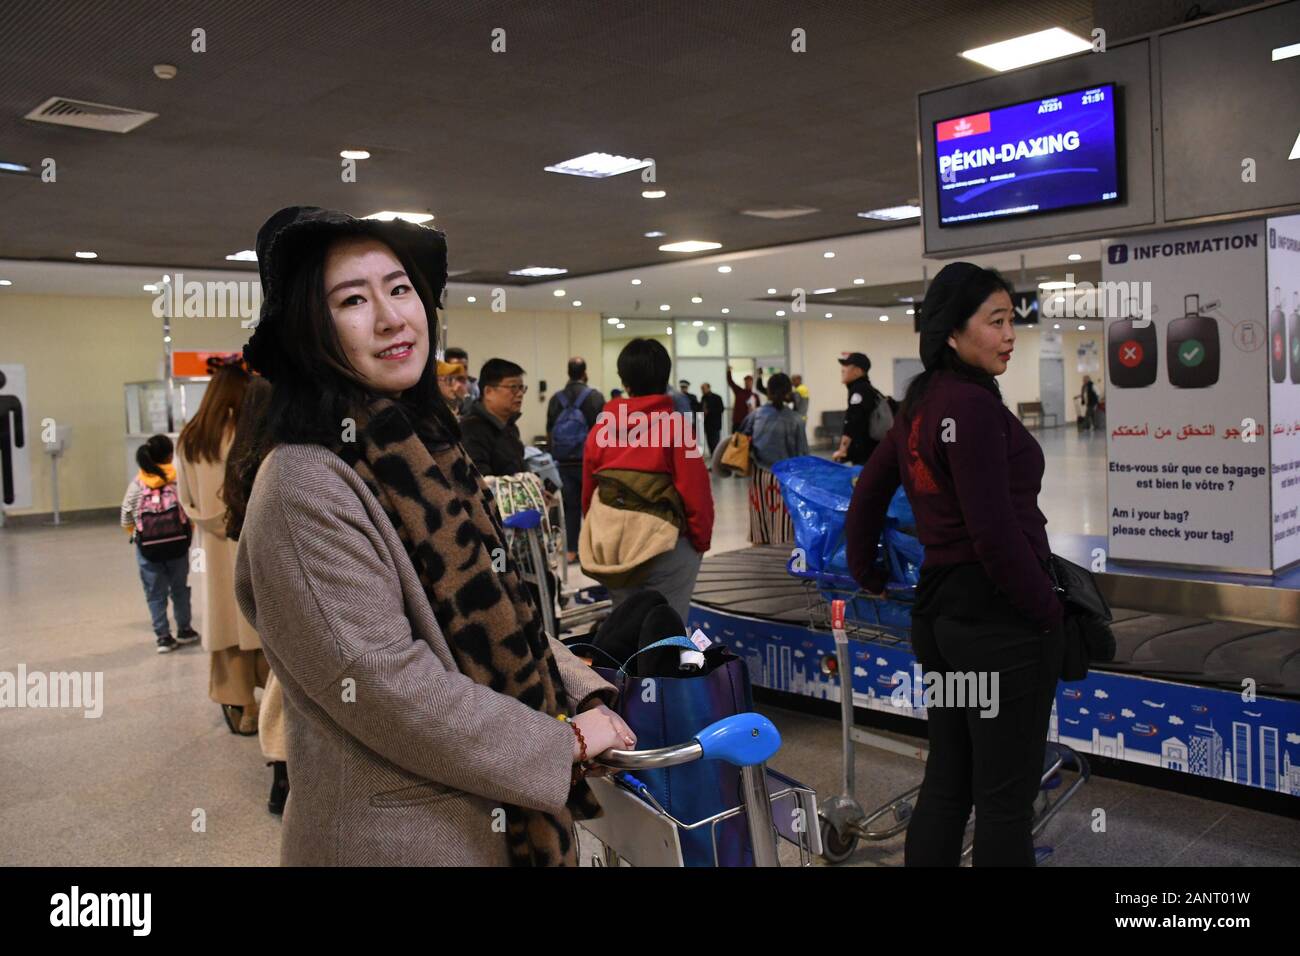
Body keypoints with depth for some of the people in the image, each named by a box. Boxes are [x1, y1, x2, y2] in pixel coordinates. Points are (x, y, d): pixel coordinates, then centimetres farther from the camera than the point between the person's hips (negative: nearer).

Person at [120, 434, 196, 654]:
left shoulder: (136, 484, -3)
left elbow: (127, 522, 0)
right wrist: (188, 537, 10)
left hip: (147, 548, 0)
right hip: (178, 545, 0)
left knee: (155, 593, 10)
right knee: (179, 588, 16)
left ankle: (163, 637, 12)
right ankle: (184, 630, 28)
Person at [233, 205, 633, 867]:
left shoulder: (424, 449, 6)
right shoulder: (304, 489, -21)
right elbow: (389, 688, -24)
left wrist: (583, 693, -3)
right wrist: (564, 742, -16)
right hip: (397, 836, -7)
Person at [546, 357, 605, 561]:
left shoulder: (556, 399, 3)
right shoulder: (595, 397, -9)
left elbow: (549, 433, 7)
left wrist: (554, 455, 17)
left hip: (564, 462, 3)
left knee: (570, 506, 8)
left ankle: (571, 550, 11)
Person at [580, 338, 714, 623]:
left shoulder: (601, 427, 2)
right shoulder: (675, 425, -10)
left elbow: (587, 492, 8)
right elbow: (695, 489, -11)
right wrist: (701, 540, 2)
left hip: (609, 547, 5)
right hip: (665, 548, -4)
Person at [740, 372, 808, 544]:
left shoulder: (755, 415, 2)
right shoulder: (795, 419, -6)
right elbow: (802, 453, -4)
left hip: (758, 475, 3)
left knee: (760, 531, 10)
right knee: (781, 531, 0)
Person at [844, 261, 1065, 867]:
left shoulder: (918, 407, 10)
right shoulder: (974, 405, -17)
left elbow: (865, 500, 17)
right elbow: (994, 533, -21)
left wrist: (870, 580, 25)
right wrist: (1047, 613, -9)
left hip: (936, 613, 9)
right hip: (1001, 620, -9)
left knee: (945, 785, 18)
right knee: (1005, 800, 4)